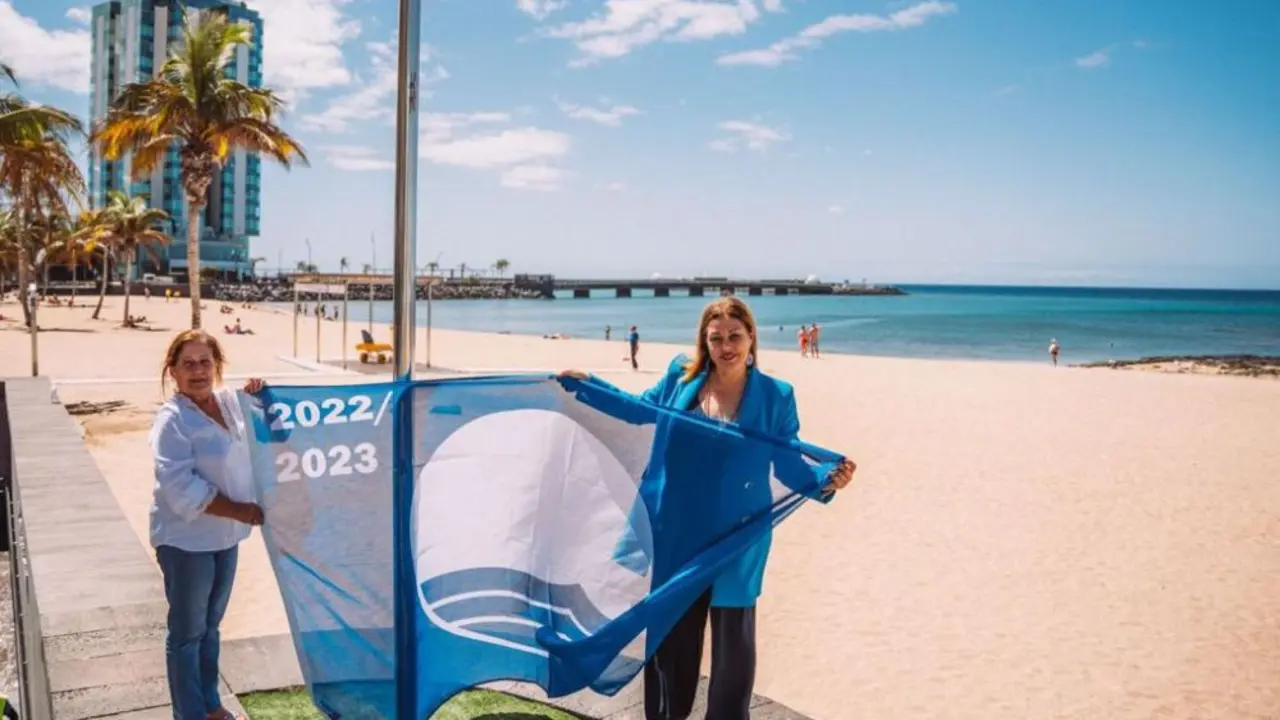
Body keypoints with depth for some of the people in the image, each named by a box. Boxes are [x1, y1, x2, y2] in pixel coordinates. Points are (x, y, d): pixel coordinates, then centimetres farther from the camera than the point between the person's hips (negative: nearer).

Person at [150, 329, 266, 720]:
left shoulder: (230, 401, 1)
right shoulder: (172, 420, -19)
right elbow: (181, 488, -25)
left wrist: (255, 394, 3)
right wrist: (238, 510, -21)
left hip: (224, 536, 7)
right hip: (186, 540, -7)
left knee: (210, 626, 21)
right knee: (188, 632, 5)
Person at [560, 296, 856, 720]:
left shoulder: (775, 396, -6)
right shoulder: (680, 377, -1)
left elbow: (788, 466, -5)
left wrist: (827, 480, -23)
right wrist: (588, 383, 8)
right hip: (677, 534, 2)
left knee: (732, 640, 10)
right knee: (671, 633, 17)